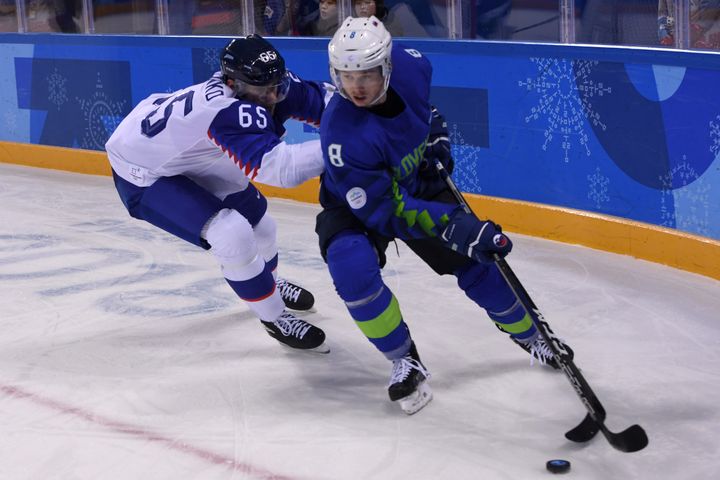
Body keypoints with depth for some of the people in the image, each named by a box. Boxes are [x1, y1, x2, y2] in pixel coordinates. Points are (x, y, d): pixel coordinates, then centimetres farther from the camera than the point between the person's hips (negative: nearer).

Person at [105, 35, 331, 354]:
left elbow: (322, 98, -8)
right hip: (143, 174, -9)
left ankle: (267, 283, 54)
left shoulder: (267, 84, -18)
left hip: (189, 158, 9)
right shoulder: (231, 112, -42)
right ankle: (274, 318, -1)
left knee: (256, 219, 20)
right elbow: (280, 168, -52)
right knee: (232, 235, -24)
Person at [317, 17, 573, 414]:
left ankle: (529, 335, 29)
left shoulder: (409, 65, -25)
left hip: (418, 183, 5)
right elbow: (383, 207, -36)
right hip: (357, 204, -4)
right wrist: (453, 226, -44)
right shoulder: (343, 133, -39)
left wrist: (436, 129, -4)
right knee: (353, 267, -32)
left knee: (475, 259, 0)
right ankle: (405, 362, -11)